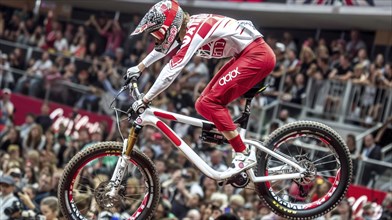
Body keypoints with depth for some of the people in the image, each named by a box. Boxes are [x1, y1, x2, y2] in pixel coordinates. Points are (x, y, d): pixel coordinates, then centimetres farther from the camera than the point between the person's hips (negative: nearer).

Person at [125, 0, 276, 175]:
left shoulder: (194, 31, -22)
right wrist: (139, 68, 38)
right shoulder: (186, 27, 6)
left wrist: (144, 101, -22)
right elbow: (162, 48, 27)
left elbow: (171, 71, -26)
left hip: (257, 55, -10)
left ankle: (244, 155, -15)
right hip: (245, 55, 10)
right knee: (203, 105, 4)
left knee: (210, 102, -16)